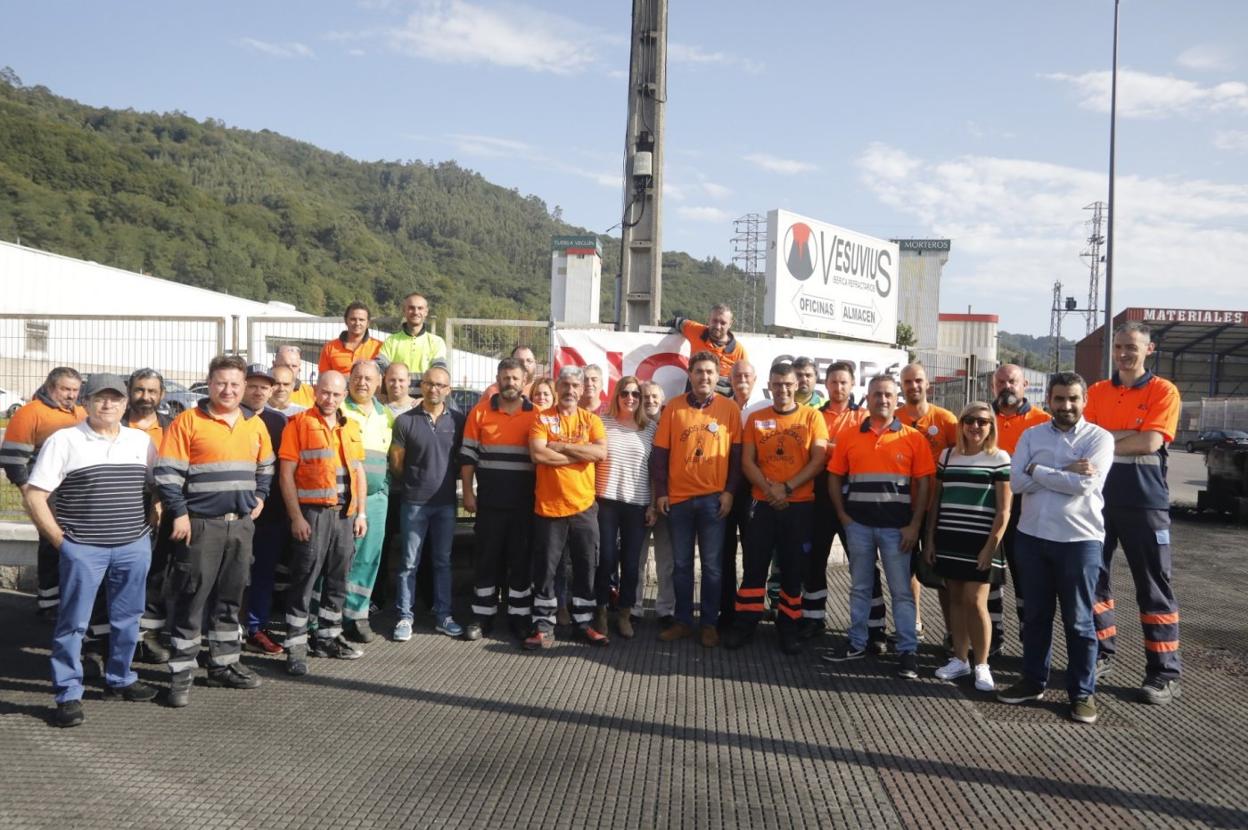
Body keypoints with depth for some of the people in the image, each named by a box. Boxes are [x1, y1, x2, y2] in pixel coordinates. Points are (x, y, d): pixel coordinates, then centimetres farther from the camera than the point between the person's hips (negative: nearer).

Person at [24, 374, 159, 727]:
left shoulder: (142, 441, 7)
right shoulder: (64, 440, -4)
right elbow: (33, 495, -5)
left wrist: (150, 524, 7)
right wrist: (59, 539, -7)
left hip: (134, 547, 4)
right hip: (82, 549, -4)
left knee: (127, 618, 13)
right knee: (73, 622, 1)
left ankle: (119, 678, 30)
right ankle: (68, 695, 10)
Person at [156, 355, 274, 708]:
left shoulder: (255, 424, 10)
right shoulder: (188, 421, -6)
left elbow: (265, 467, 23)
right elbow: (167, 472, -9)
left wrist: (259, 497, 9)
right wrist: (179, 514, -13)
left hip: (241, 524, 5)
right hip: (201, 524, -5)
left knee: (230, 598, 13)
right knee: (190, 599, -2)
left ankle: (224, 664, 25)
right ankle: (181, 673, 5)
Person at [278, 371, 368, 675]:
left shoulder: (351, 427, 13)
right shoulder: (299, 423, -3)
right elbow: (286, 473, -8)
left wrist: (361, 513, 10)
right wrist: (296, 516, -14)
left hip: (345, 513, 6)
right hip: (312, 513, -6)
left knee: (338, 579, 13)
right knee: (304, 581, -3)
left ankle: (328, 638, 25)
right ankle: (295, 647, 4)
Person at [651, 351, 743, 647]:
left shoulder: (729, 408, 0)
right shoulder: (673, 408, 2)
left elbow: (736, 454, 2)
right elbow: (659, 453, 3)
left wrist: (729, 492, -5)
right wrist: (660, 492, -1)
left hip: (713, 499, -1)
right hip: (678, 498, 1)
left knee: (712, 565, 5)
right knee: (681, 564, 9)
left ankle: (709, 624, 16)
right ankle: (682, 621, 20)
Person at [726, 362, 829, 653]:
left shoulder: (812, 417, 2)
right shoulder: (755, 419, 7)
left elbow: (819, 460, -5)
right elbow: (747, 462, 3)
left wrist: (787, 488, -14)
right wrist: (769, 488, -14)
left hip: (800, 505, -1)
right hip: (764, 504, 1)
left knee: (793, 568, 7)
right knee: (754, 566, 3)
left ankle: (788, 625, 17)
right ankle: (745, 621, 13)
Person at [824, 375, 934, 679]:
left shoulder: (913, 438, -1)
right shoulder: (848, 436, 4)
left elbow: (924, 483, -3)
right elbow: (835, 478, 8)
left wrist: (914, 525, -8)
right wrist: (843, 516, 0)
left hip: (897, 526, -2)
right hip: (858, 524, 2)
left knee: (901, 590, 3)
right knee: (859, 587, 13)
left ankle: (907, 651, 11)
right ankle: (857, 644, 23)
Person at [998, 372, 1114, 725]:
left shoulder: (1099, 438, -4)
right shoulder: (1031, 435, 7)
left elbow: (1084, 485, -18)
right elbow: (1017, 481, -6)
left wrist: (1038, 470, -9)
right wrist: (1065, 473, -14)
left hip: (1079, 539, -3)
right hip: (1032, 536, 4)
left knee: (1078, 620, 6)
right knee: (1035, 615, 14)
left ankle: (1082, 692, 17)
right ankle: (1034, 680, 27)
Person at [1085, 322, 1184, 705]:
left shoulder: (1163, 391, -2)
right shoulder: (1097, 392, 10)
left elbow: (1150, 443, -15)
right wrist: (1130, 433, -13)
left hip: (1144, 501, -5)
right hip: (1099, 497, 5)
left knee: (1154, 588, 0)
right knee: (1093, 578, 11)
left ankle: (1164, 673, 6)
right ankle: (1101, 653, 24)